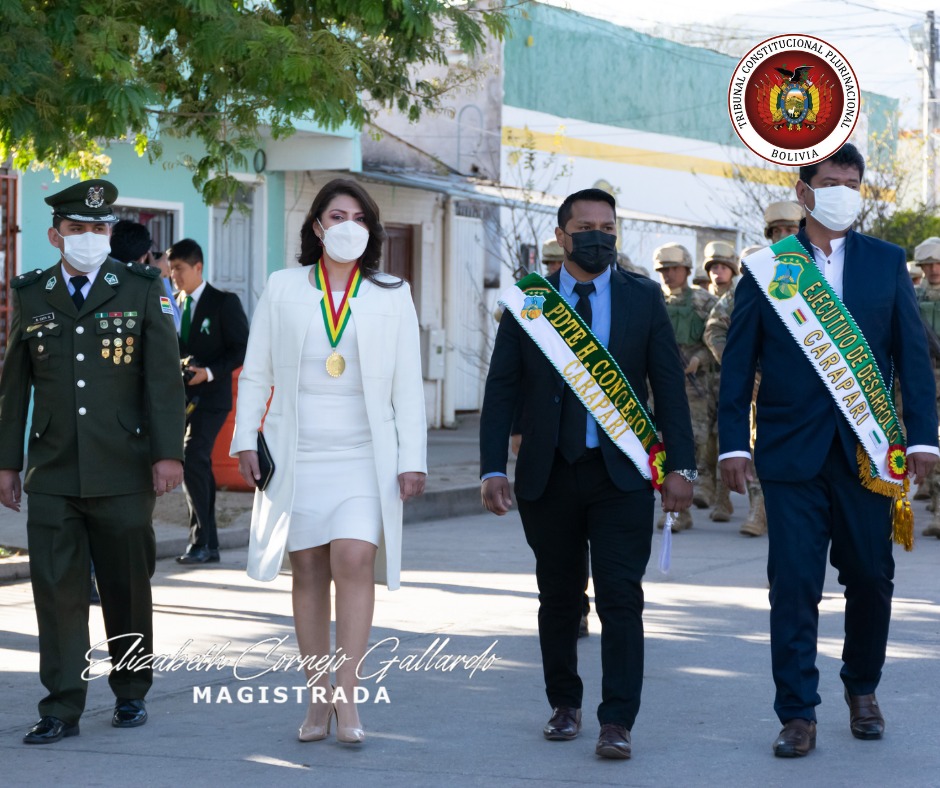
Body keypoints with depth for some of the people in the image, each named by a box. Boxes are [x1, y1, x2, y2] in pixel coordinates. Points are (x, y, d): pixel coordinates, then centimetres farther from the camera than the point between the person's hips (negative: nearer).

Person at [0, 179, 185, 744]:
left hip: (123, 474, -1)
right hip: (53, 475, 1)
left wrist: (168, 453, -8)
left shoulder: (142, 290, 2)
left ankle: (132, 693, 24)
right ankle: (62, 709, 1)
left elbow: (164, 377, -1)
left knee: (128, 587, 8)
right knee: (57, 588, -3)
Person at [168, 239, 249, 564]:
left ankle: (201, 541, -13)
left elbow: (242, 348, -7)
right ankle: (209, 545, 13)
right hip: (181, 397, 6)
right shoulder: (175, 304, 13)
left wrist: (209, 372, -18)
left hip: (210, 397, -6)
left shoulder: (225, 303, -4)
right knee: (198, 468, 8)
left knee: (192, 461, -19)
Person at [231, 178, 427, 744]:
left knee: (354, 559, -17)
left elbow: (408, 385, 5)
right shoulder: (283, 289, 9)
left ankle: (347, 698, -14)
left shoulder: (392, 296, 8)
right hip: (296, 454, 1)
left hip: (364, 454, -1)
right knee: (309, 570, 3)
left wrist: (412, 459, -2)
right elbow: (256, 373, 11)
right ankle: (318, 700, 10)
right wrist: (245, 438, 1)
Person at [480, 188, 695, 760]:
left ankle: (617, 723, -4)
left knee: (621, 599, -6)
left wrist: (681, 466, -3)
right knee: (558, 598, 10)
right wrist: (493, 469, -4)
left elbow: (669, 385, 4)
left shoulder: (644, 299, 5)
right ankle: (565, 705, 26)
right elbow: (502, 390, 3)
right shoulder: (527, 300, 5)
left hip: (621, 476, -1)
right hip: (548, 476, 1)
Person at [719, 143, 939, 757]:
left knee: (871, 577, 8)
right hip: (792, 452, -1)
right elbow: (739, 363, 3)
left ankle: (862, 688, 30)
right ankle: (798, 714, 5)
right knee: (794, 585, -2)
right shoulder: (768, 269, 3)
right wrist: (734, 443, -3)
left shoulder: (887, 263, 6)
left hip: (867, 450, 1)